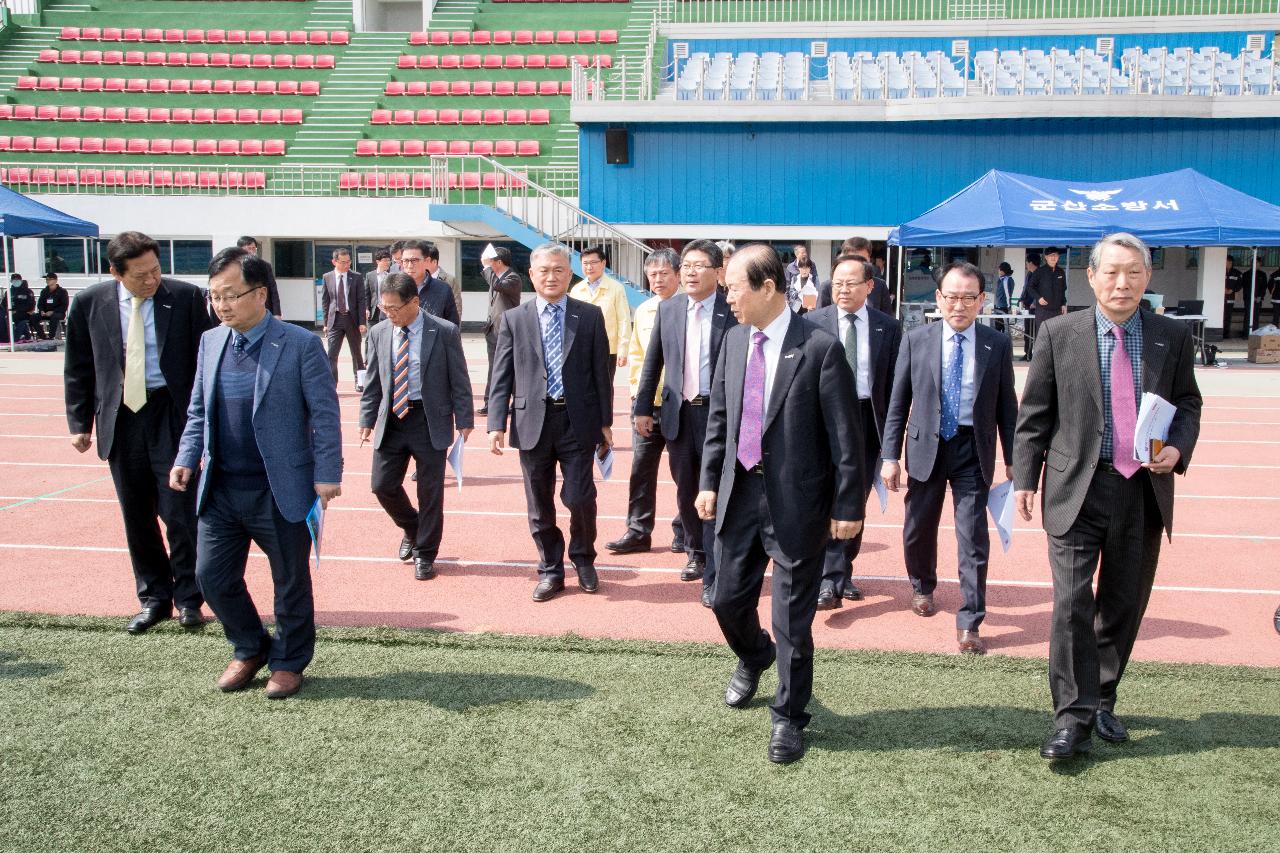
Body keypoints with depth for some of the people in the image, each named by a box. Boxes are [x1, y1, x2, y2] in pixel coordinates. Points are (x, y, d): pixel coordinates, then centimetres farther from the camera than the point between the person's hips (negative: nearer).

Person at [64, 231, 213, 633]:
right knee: (137, 515, 10)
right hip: (120, 417, 3)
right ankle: (154, 598, 24)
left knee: (179, 510, -2)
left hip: (172, 415, -2)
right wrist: (79, 422, 6)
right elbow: (78, 368, 9)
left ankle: (187, 599, 14)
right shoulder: (89, 303, 1)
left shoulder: (186, 297, -5)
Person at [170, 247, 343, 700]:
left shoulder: (300, 344, -11)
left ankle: (288, 662, 29)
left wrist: (327, 474, -14)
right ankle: (250, 650, 33)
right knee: (213, 576, 10)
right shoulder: (210, 342, 7)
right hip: (221, 489, 5)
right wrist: (187, 458, 1)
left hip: (280, 491, -5)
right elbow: (198, 411, 15)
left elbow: (325, 414, -10)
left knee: (290, 581, 8)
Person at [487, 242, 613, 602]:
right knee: (539, 504, 8)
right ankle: (550, 570, 25)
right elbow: (501, 377, 3)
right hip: (532, 421, 1)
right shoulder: (513, 320, 5)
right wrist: (497, 423, -5)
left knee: (580, 497, -2)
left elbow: (600, 372, 4)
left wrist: (605, 422, 3)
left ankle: (583, 559, 25)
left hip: (578, 421, -1)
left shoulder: (590, 316, 3)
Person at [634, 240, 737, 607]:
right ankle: (695, 552, 39)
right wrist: (643, 408, 9)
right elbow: (653, 362, 10)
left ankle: (713, 577, 4)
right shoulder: (668, 309, 5)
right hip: (678, 412, 4)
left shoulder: (733, 312, -9)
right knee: (686, 490, 17)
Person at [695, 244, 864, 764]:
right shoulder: (734, 340, 5)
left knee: (793, 616, 5)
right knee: (728, 599, 16)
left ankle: (788, 717, 23)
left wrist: (848, 506, -11)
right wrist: (709, 482, 8)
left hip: (797, 498, -5)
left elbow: (845, 435, -11)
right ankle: (753, 658, 48)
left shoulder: (820, 348, -13)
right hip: (740, 491, 6)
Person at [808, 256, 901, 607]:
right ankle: (830, 580, -9)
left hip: (869, 420, 2)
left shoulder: (888, 328, 4)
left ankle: (843, 571, 26)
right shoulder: (814, 322, 0)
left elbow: (896, 384, 5)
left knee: (857, 500, 10)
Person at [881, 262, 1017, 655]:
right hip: (926, 446, 1)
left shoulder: (998, 345, -1)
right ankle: (922, 586, 43)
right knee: (919, 527, 14)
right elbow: (898, 402, 1)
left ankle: (969, 623, 6)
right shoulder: (916, 340, -1)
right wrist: (890, 455, -4)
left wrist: (1012, 459, 4)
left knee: (973, 537, -3)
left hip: (973, 449, -1)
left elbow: (1006, 404, 4)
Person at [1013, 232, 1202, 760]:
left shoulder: (1173, 338, 5)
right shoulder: (1058, 335, -1)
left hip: (1144, 491, 3)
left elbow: (1188, 405, 13)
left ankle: (1102, 700, 30)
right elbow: (1034, 414, 2)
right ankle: (1074, 717, 1)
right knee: (1072, 604, -7)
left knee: (1124, 604, 13)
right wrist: (1025, 478, -2)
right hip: (1076, 488, -3)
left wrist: (1178, 447, -7)